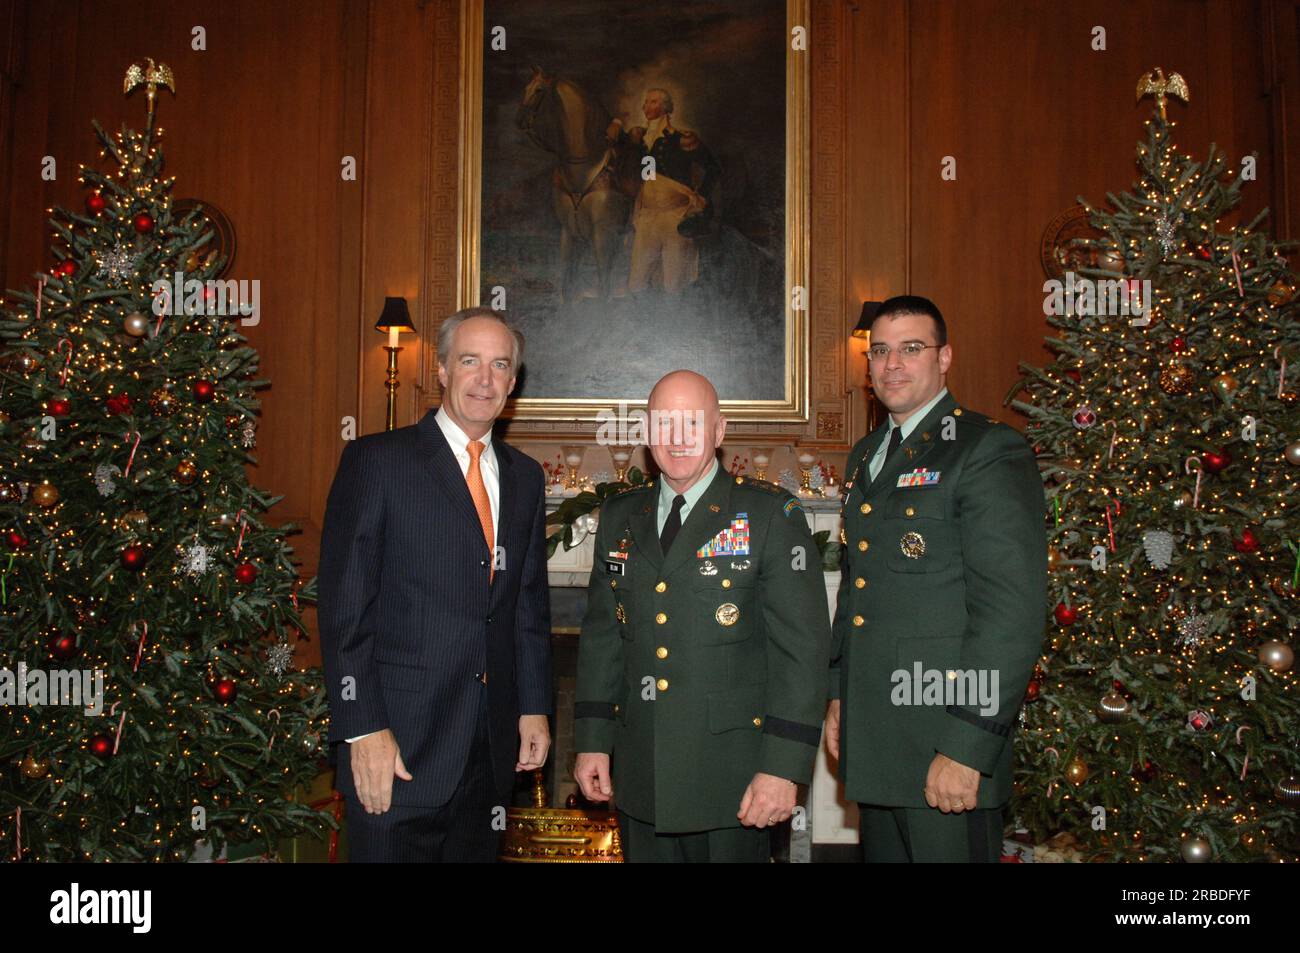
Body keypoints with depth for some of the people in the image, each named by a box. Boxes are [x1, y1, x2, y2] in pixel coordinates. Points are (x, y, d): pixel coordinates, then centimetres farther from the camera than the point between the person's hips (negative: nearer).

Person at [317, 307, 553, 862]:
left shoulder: (524, 477, 12)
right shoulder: (376, 461, -5)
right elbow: (343, 608, -10)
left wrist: (534, 707, 10)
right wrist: (364, 729, -15)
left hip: (491, 747, 5)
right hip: (398, 742, -5)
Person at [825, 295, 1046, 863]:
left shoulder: (990, 451, -11)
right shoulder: (866, 455, 14)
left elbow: (1013, 611, -18)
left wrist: (967, 748, -20)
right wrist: (839, 694, 16)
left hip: (946, 746, -7)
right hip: (872, 737, 8)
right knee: (881, 852, 18)